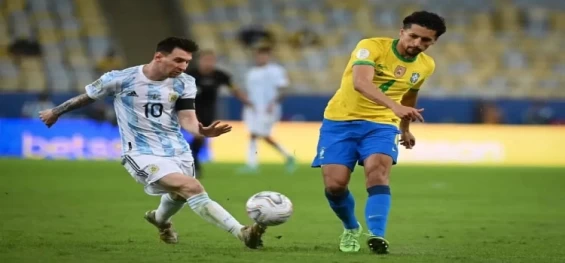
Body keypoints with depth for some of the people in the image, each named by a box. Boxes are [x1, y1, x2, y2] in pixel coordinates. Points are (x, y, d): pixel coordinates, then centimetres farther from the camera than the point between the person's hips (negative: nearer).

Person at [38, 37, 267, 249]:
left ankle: (160, 219, 65)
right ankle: (242, 233, -35)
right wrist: (55, 112, 16)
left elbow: (187, 119, -9)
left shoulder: (184, 83, -4)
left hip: (177, 150, 6)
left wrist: (202, 131, -32)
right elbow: (87, 97, 2)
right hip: (143, 152, -6)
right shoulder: (121, 79, -14)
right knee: (191, 188, -25)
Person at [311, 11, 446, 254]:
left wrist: (405, 128, 36)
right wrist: (394, 106, -51)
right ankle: (351, 229, 20)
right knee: (334, 185, -10)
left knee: (377, 173, -26)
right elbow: (360, 83, -37)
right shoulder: (372, 47, -19)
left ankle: (377, 235, -34)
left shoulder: (426, 66, 2)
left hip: (381, 124, 3)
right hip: (341, 120, -3)